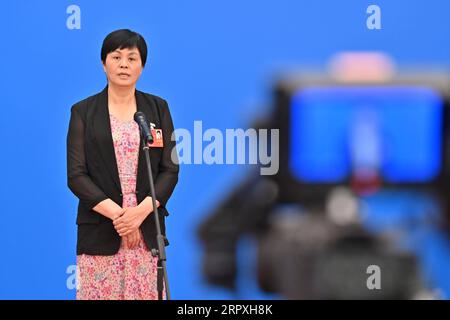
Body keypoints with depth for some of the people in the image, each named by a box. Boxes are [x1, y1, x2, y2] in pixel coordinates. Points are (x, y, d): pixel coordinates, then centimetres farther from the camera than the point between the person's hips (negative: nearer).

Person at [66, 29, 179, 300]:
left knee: (146, 294, -1)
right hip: (100, 231, -1)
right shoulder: (83, 112, 3)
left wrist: (142, 211, -12)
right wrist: (115, 213, -14)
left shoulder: (158, 108, 9)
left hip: (147, 226, 1)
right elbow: (76, 174, -3)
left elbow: (170, 169, 4)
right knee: (101, 293, -4)